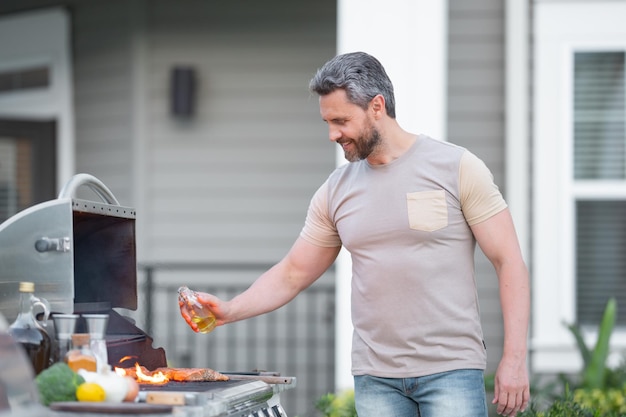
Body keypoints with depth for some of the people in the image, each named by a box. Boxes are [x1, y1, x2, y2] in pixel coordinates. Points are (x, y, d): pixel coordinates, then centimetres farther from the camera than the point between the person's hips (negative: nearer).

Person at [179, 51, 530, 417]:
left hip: (451, 371, -4)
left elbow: (509, 262, -3)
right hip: (375, 378, 4)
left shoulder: (458, 167, -3)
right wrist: (230, 311, -2)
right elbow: (292, 275, 15)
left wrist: (514, 358, -10)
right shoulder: (336, 192, 9)